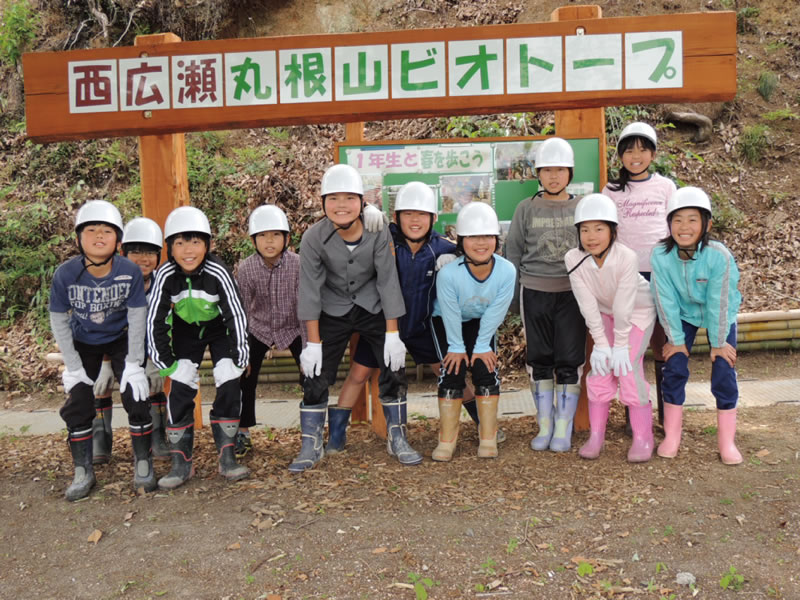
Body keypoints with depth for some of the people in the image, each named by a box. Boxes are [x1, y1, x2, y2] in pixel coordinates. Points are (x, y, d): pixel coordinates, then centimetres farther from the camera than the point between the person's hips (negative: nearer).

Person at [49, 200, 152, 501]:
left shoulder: (130, 272, -25)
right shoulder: (65, 274, -23)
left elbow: (137, 319, -16)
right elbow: (59, 321, -11)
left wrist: (134, 364, -17)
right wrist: (73, 366, -11)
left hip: (121, 339, -1)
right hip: (84, 343, 1)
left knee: (136, 395, -11)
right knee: (78, 403, -3)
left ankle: (143, 464, 8)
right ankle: (83, 473, 13)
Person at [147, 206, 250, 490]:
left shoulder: (217, 272, -28)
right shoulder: (165, 275, -23)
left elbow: (236, 314, -21)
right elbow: (154, 320, -13)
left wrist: (239, 357, -18)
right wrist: (164, 361, -11)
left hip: (219, 329, -1)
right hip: (185, 331, 2)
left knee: (230, 386, -13)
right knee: (180, 390, -9)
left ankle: (227, 457, -1)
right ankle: (181, 463, 0)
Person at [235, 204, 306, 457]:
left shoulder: (298, 265, -22)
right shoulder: (246, 268, -17)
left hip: (293, 327, -1)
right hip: (259, 328, 1)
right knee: (244, 376, -6)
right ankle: (242, 433, 13)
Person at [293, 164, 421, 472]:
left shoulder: (378, 234, -18)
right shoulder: (314, 238, -19)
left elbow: (388, 282, -14)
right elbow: (310, 290, -16)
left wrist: (392, 335, -16)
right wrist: (314, 343, -16)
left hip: (372, 309, 1)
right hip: (333, 312, 0)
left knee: (395, 366, -7)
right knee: (316, 375, -4)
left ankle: (397, 439, 12)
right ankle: (311, 446, 13)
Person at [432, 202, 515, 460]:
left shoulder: (507, 271, -30)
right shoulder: (448, 273, -36)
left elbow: (495, 313, -18)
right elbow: (450, 314, -22)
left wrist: (482, 346, -12)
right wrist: (457, 347, -12)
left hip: (481, 322, 2)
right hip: (447, 321, -2)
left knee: (486, 372, -7)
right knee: (452, 373, -10)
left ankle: (488, 439, 8)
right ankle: (447, 440, 3)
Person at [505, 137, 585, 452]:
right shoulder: (526, 209, 5)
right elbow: (513, 254, 8)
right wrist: (513, 296, 5)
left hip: (572, 292, 0)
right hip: (534, 292, 1)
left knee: (569, 362, 0)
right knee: (539, 360, 7)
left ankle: (564, 429, 11)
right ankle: (544, 426, 19)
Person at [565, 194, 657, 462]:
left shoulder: (626, 257, -34)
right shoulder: (574, 259, -23)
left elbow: (623, 307, -29)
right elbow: (588, 306, -20)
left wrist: (621, 345, -23)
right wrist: (601, 343, -17)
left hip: (638, 312, -3)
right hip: (605, 314, 3)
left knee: (628, 368, -13)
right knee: (600, 367, -3)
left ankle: (643, 438, 0)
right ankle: (596, 436, 8)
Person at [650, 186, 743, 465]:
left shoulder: (719, 256, -32)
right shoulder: (660, 255, -27)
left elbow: (718, 303, -24)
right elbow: (666, 301, -19)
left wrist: (719, 343, -16)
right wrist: (676, 339, -13)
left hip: (721, 316, -1)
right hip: (683, 314, 1)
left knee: (724, 371, -6)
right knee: (674, 367, -6)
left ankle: (727, 441, 9)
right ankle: (671, 436, 9)